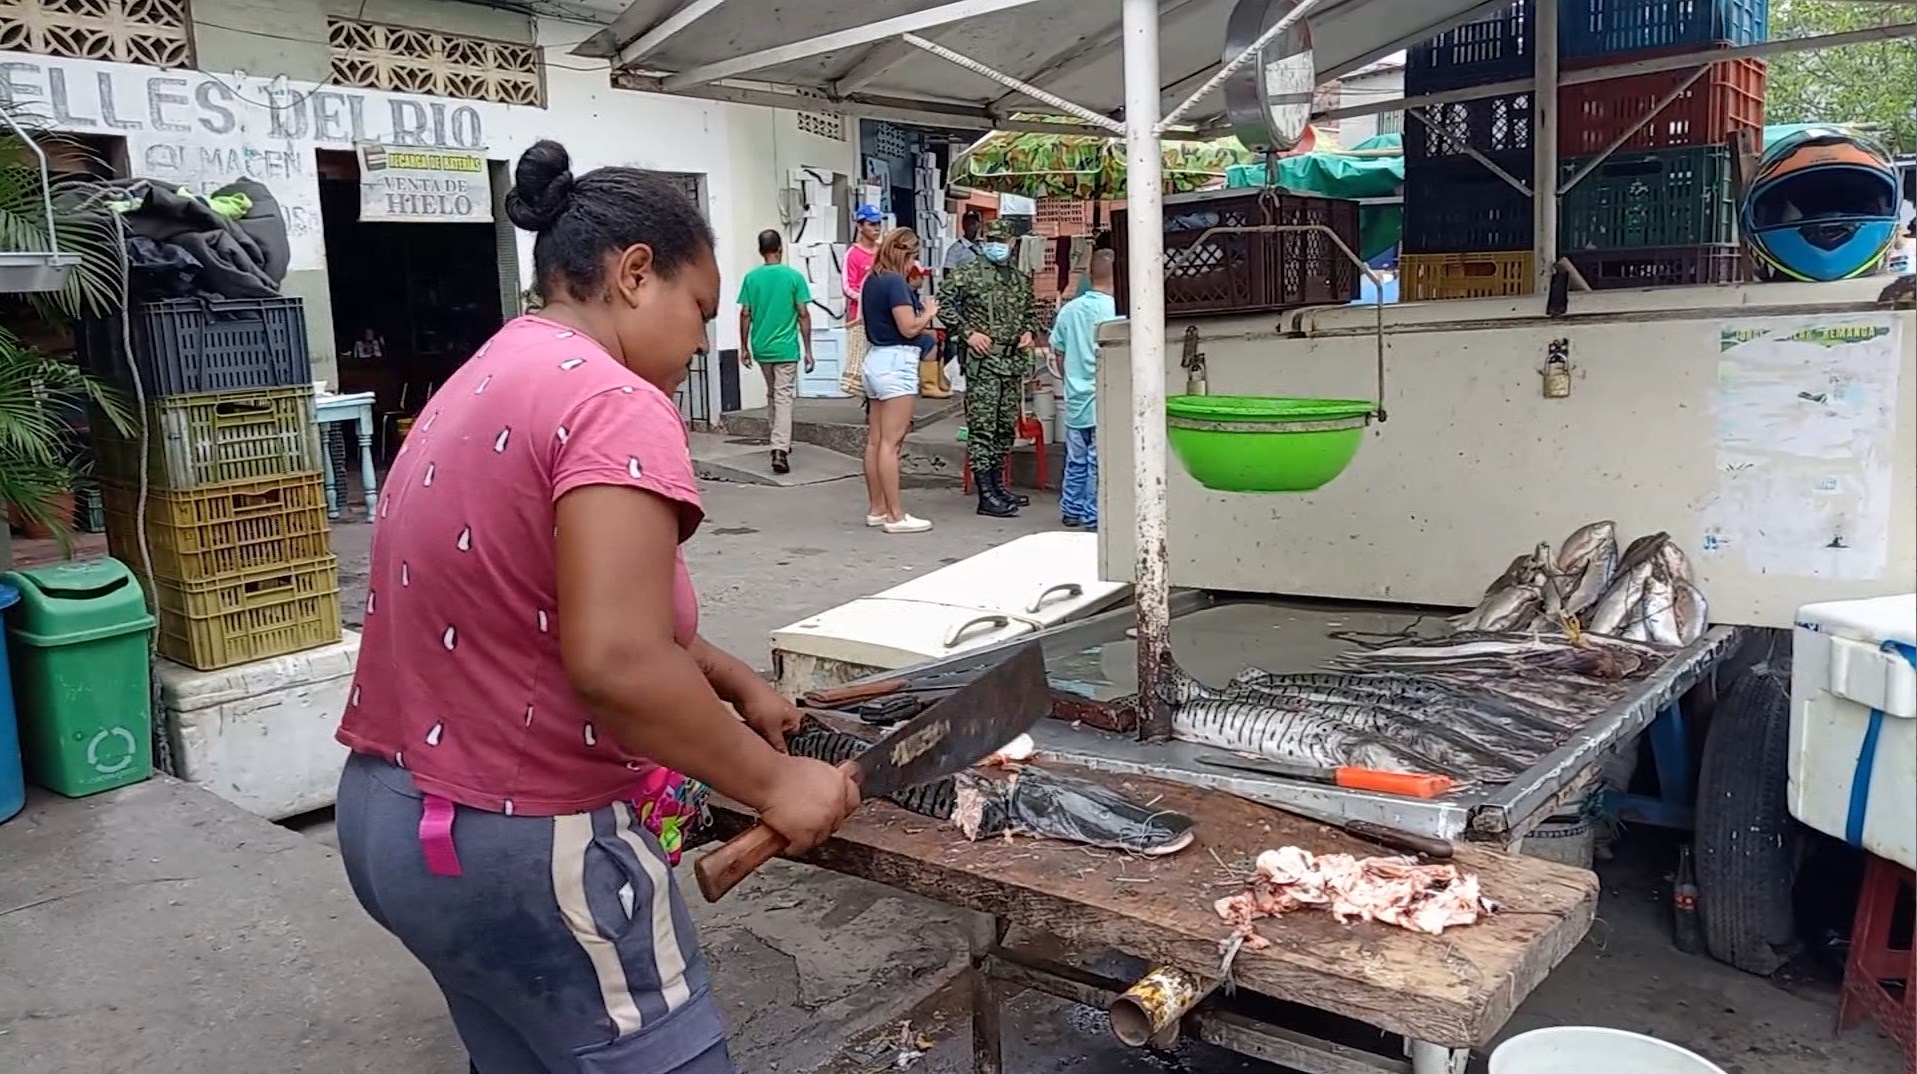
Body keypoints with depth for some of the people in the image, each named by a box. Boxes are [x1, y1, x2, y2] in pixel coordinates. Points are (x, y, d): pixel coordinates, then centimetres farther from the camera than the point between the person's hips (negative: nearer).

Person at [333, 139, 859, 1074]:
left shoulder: (485, 383, 12)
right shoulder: (613, 404, -19)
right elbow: (616, 662, -29)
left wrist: (735, 683, 15)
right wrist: (773, 780, -17)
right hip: (526, 846, -10)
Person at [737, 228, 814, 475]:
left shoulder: (751, 278, 1)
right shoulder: (794, 276, -6)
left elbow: (745, 314, 1)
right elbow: (803, 314, -6)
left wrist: (744, 347, 10)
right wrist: (807, 349, -1)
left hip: (761, 348, 3)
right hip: (786, 348, -3)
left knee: (771, 394, 20)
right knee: (784, 397, -5)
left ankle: (780, 444, 29)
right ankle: (780, 450, -18)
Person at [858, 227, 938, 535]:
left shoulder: (871, 281, 13)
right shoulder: (895, 282, -14)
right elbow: (909, 327, -17)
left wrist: (920, 312, 10)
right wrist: (929, 312, 1)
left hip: (876, 359, 9)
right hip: (896, 362, -9)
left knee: (875, 440, 10)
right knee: (891, 443, -8)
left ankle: (876, 509, 17)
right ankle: (895, 516, -5)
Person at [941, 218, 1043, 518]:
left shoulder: (1021, 279, 16)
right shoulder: (968, 274, -3)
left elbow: (1032, 311, 29)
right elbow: (945, 304, -6)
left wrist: (1029, 331, 10)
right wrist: (967, 333, -13)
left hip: (1014, 361, 7)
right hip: (982, 361, -7)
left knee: (1007, 427, 13)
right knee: (982, 427, -8)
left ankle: (997, 483, 26)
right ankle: (986, 495, -9)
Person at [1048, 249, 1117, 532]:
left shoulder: (1068, 310, 5)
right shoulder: (1115, 312, -14)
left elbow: (1059, 352, 12)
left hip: (1075, 399, 6)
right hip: (1104, 400, -6)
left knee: (1076, 459, 17)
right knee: (1099, 462, 0)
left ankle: (1071, 510, 25)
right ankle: (1095, 517, 5)